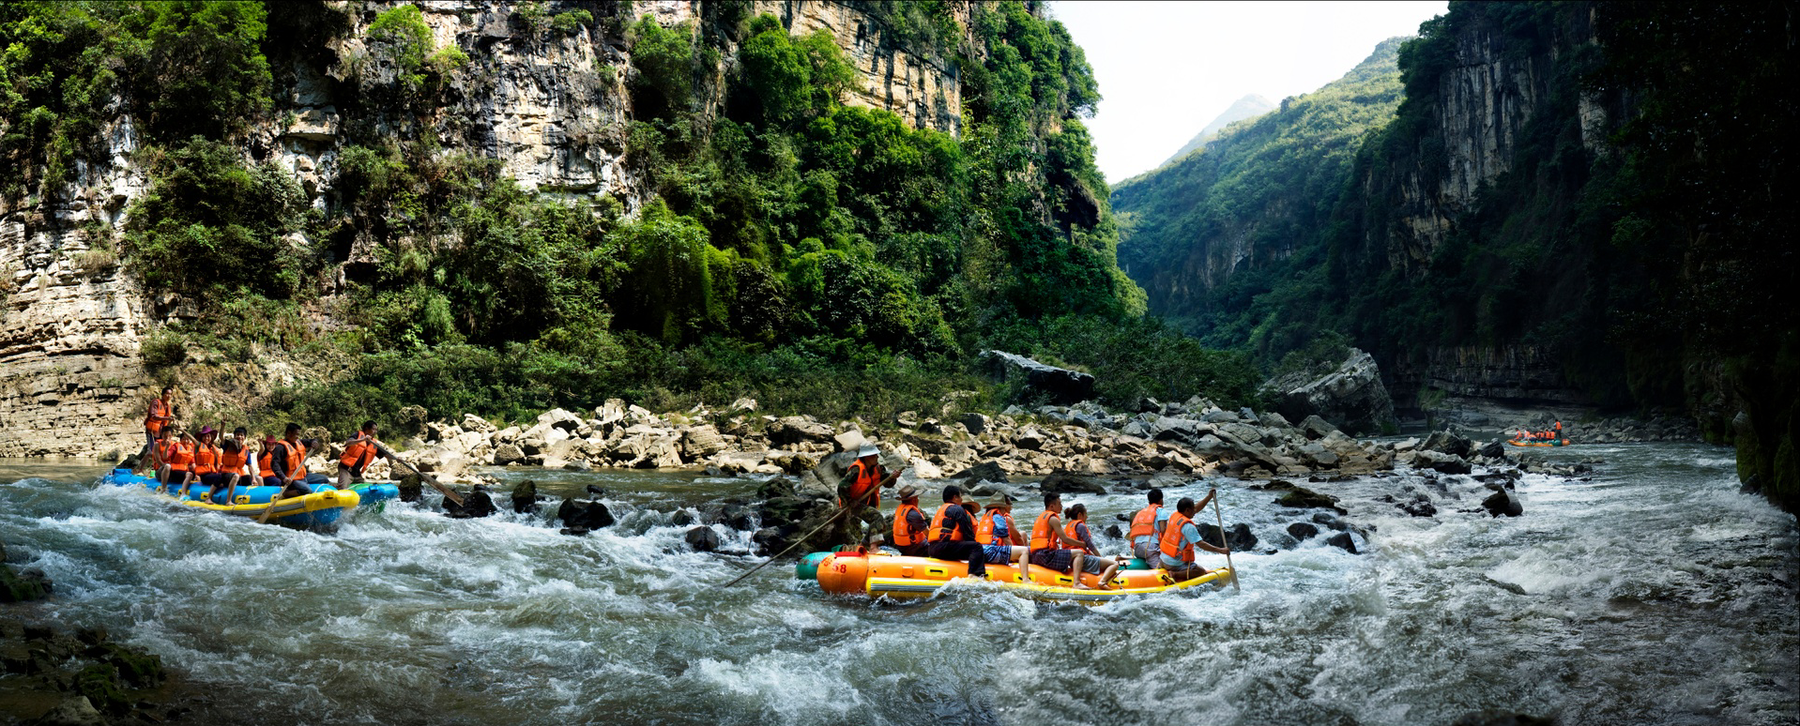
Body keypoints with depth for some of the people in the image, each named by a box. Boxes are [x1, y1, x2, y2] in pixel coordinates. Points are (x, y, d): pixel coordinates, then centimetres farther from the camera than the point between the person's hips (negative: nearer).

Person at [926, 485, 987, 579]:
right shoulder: (957, 509, -1)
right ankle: (975, 574, -36)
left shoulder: (941, 509, 28)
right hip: (944, 547, -10)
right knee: (976, 547, -19)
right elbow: (968, 533, -4)